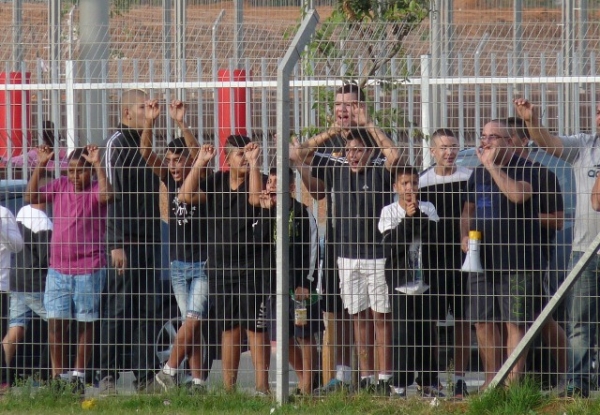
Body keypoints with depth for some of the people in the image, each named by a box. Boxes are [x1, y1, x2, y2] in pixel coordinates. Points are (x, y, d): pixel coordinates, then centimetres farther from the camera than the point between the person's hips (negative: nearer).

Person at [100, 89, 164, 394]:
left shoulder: (142, 142, 17)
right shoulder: (118, 143, -7)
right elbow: (114, 195, -14)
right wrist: (117, 244, -19)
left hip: (148, 238, 8)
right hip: (126, 240, -8)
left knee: (149, 308, 6)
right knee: (119, 308, -6)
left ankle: (145, 375, 10)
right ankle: (108, 376, -2)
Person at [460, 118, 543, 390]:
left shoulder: (524, 169, -6)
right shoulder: (479, 173, 15)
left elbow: (518, 194, -27)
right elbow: (468, 208, 27)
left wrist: (492, 165, -19)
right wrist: (465, 235, 9)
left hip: (516, 262, -7)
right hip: (482, 260, 7)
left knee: (515, 322, -5)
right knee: (483, 322, 8)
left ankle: (513, 381, -4)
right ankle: (492, 378, 18)